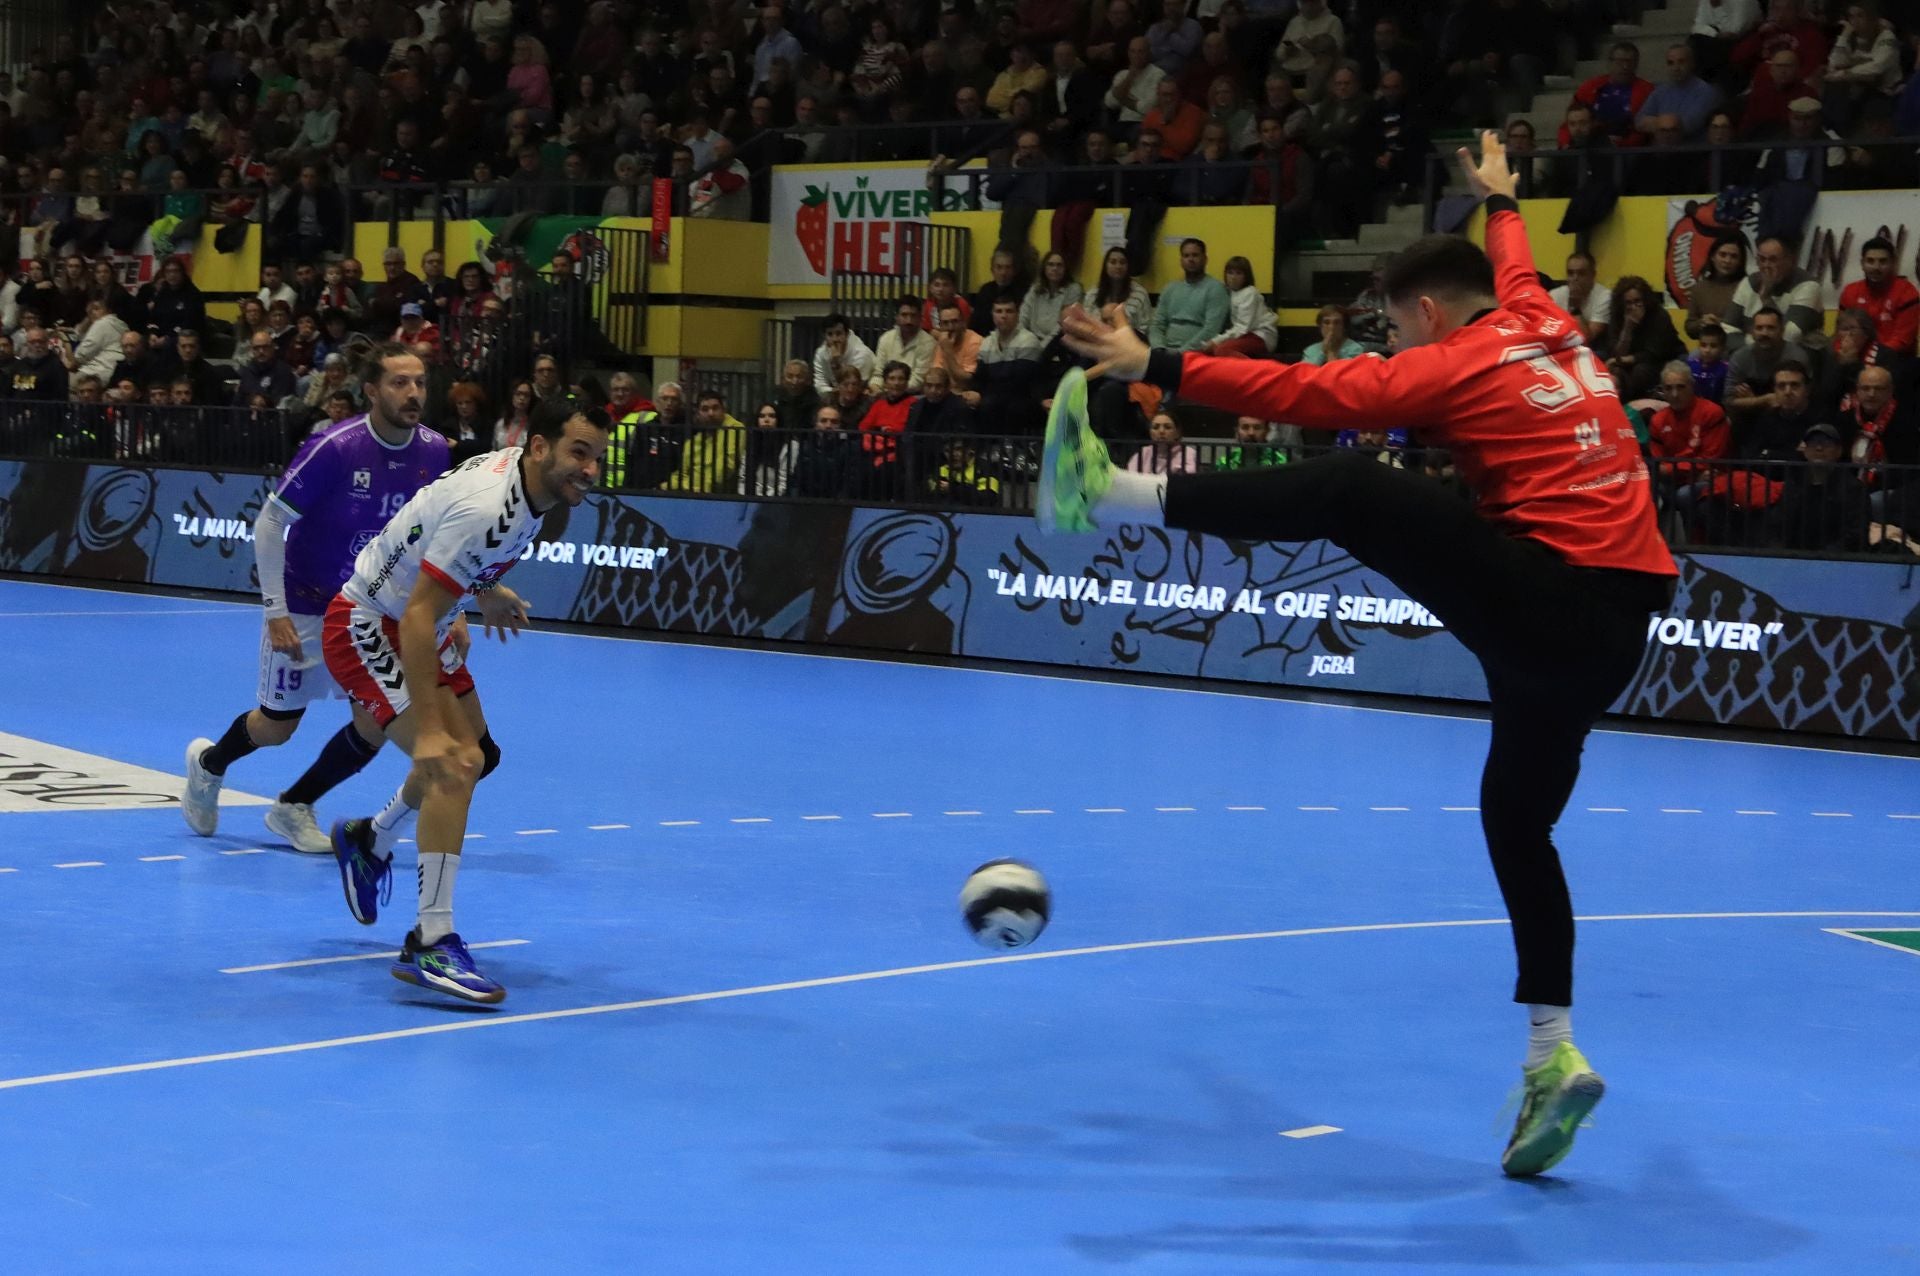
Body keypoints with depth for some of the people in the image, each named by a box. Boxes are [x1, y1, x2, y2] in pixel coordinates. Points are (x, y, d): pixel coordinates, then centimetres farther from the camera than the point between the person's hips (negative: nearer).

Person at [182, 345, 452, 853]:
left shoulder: (434, 451, -8)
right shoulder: (334, 447, -23)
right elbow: (268, 522, -18)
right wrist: (276, 611, -20)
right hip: (306, 608, -4)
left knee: (377, 722, -8)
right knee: (277, 727, 8)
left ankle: (295, 806, 16)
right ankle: (208, 763, 42)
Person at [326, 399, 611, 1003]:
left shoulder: (518, 469, -5)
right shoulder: (486, 510, -34)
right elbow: (416, 617, -36)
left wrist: (485, 593, 25)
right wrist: (427, 728, -39)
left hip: (417, 627, 10)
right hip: (367, 628, -10)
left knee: (475, 754, 23)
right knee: (454, 763, -25)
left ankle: (370, 842, 47)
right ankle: (432, 945, -25)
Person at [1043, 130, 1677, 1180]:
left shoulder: (1457, 363, -4)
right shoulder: (1550, 328, 17)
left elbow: (1309, 392, -13)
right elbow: (1512, 268, 43)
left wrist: (1157, 367, -12)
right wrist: (1499, 200, 63)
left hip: (1537, 599, -8)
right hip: (1616, 631, 8)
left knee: (1348, 494, -16)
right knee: (1517, 821, 16)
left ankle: (1105, 495, -26)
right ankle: (1553, 1059, 12)